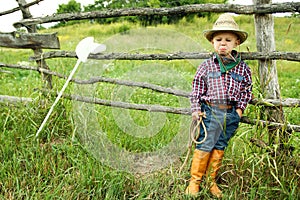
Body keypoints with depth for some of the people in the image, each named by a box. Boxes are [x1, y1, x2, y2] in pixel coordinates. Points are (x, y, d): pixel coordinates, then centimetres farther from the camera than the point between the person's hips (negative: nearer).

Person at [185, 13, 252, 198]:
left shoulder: (242, 67, 2)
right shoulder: (207, 66, -1)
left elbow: (247, 89, 11)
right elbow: (197, 88, 3)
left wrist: (240, 109, 1)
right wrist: (196, 109, -2)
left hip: (231, 114, 2)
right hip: (210, 111, -2)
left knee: (220, 148, 13)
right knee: (204, 146, 1)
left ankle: (211, 181, 26)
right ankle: (195, 181, 15)